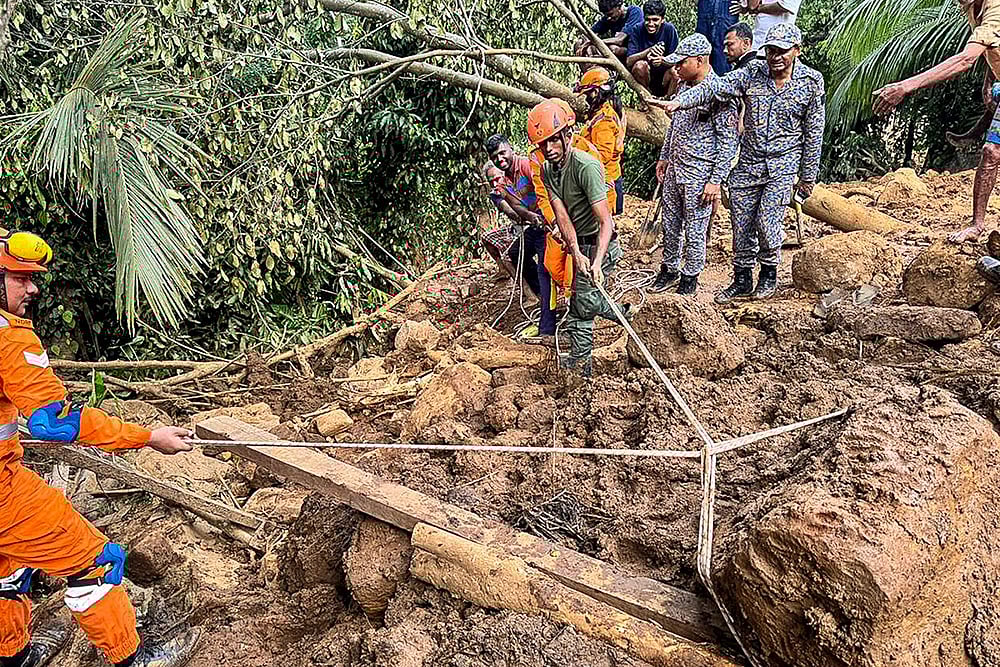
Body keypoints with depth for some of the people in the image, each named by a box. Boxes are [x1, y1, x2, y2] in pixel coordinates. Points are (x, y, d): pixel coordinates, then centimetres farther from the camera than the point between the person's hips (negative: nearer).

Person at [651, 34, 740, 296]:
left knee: (695, 230, 3)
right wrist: (664, 157, 22)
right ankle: (669, 270, 33)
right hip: (674, 169, 8)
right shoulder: (684, 85, 9)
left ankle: (690, 279, 19)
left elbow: (728, 142, -17)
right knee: (670, 224, 16)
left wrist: (716, 181, -19)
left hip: (699, 175, -8)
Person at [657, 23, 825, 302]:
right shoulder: (753, 73, -1)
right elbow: (715, 87, -16)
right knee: (741, 224, 7)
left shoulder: (811, 83, -4)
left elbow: (814, 133, 0)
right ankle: (742, 280, 24)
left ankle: (769, 274, 13)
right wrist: (679, 101, -32)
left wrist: (808, 176, 2)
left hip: (784, 163, -3)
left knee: (767, 221, -14)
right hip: (748, 162, 3)